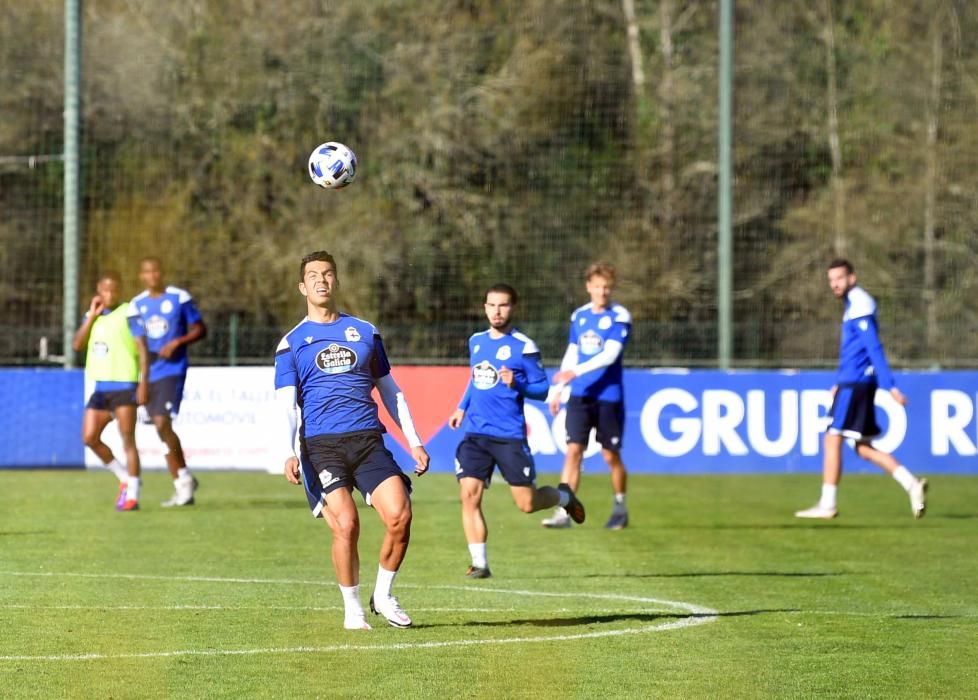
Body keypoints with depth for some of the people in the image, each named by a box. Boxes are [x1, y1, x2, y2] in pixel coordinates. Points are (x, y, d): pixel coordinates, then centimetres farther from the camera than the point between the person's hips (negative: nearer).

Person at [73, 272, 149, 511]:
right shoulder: (92, 315, 13)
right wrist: (92, 316, -3)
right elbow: (77, 345, 2)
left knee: (127, 440, -8)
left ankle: (132, 495, -5)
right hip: (101, 387, 6)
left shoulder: (128, 314, -3)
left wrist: (144, 382, -16)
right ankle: (124, 477, 17)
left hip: (124, 386, -6)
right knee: (89, 438, 0)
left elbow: (143, 349, -7)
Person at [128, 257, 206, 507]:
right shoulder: (136, 305, 9)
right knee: (162, 430, 6)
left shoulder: (180, 298, -3)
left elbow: (200, 330, 1)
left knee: (162, 423, -18)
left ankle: (184, 478, -4)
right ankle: (182, 486, 14)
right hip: (148, 373, 5)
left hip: (172, 370, -5)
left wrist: (177, 342, -15)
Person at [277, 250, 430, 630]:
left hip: (368, 439, 2)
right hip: (321, 444, -2)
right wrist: (288, 454, -15)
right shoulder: (292, 343, 8)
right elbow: (286, 406, 0)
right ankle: (352, 609, 0)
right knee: (346, 524, -19)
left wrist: (414, 442, 15)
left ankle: (383, 596, 7)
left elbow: (390, 391, 22)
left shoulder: (365, 332, 16)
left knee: (399, 516, -15)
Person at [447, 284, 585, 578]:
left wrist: (516, 384, -22)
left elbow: (542, 389, -5)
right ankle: (479, 563, -6)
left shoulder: (524, 346, -7)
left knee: (527, 504, -1)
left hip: (510, 435, -4)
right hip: (476, 433, 4)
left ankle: (563, 496, 32)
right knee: (470, 495, -11)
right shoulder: (476, 341, 11)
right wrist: (462, 407, 21)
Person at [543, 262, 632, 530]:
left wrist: (576, 372, -27)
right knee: (573, 450, -6)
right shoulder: (579, 316, 9)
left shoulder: (619, 317, -8)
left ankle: (620, 508, 24)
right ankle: (564, 512, -9)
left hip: (608, 397, -4)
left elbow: (610, 354, -19)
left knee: (611, 455, 5)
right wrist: (557, 389, 14)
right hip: (580, 396, 4)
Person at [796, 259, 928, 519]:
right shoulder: (854, 304, 17)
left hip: (854, 385, -10)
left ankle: (827, 505, -3)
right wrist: (840, 382, 28)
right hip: (852, 383, 10)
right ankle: (912, 484, 6)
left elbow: (874, 349, -19)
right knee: (863, 447, 9)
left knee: (833, 439, -6)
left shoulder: (860, 307, -13)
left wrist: (890, 386, -23)